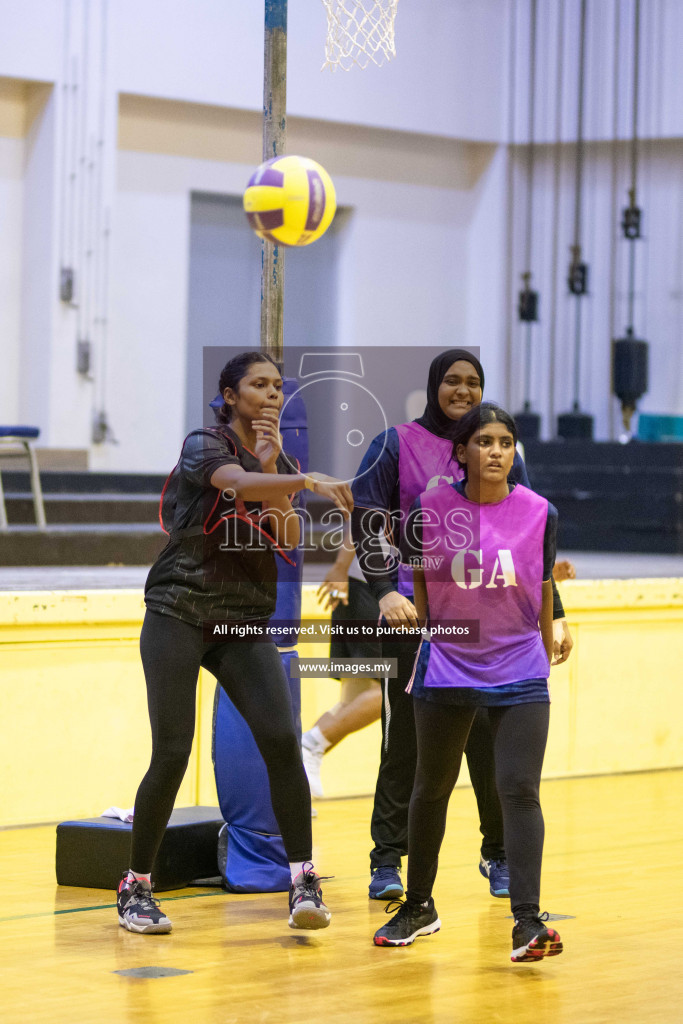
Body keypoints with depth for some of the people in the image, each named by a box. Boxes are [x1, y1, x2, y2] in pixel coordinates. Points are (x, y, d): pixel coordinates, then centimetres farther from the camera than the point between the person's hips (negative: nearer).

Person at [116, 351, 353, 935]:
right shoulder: (205, 446, -7)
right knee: (172, 755, -7)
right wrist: (311, 481, -45)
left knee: (281, 740, -13)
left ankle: (304, 882, -9)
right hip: (178, 615, -5)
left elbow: (289, 542, -2)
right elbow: (239, 483, -30)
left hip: (245, 622, 5)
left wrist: (273, 469, -10)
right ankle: (136, 889, 9)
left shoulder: (279, 463, 11)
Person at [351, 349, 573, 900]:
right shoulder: (396, 445, 4)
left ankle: (498, 855, 13)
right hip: (414, 612, -2)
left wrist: (553, 613, 9)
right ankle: (387, 861, 7)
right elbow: (367, 524, 0)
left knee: (490, 736, -1)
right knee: (406, 740, 0)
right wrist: (387, 591, -14)